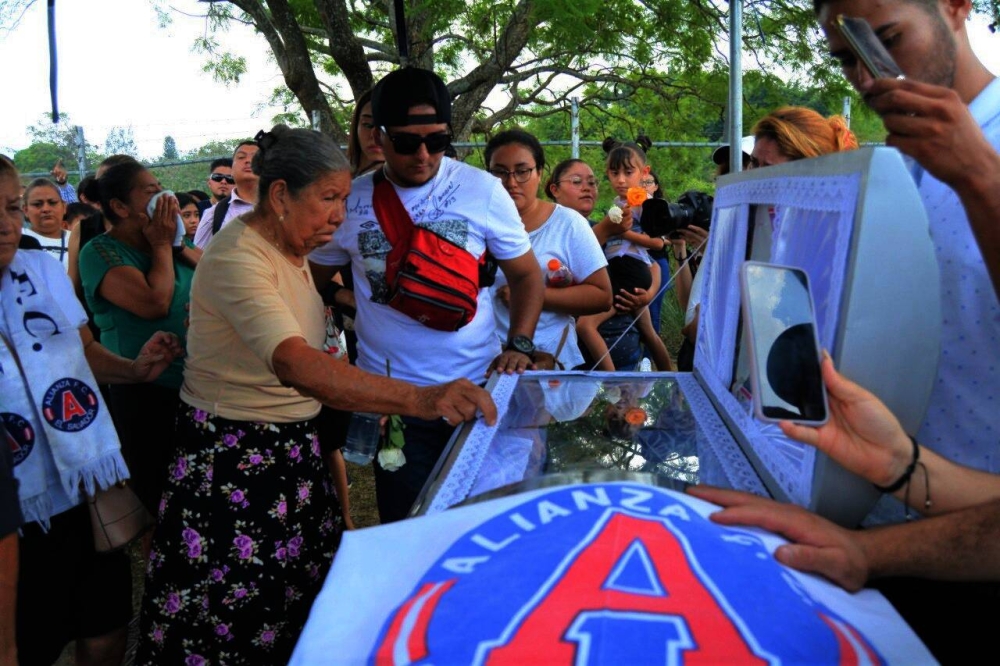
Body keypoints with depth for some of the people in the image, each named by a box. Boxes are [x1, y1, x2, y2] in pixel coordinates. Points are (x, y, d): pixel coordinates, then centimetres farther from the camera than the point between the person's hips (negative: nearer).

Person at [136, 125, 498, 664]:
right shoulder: (237, 258, -25)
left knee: (299, 603, 16)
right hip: (230, 461, -8)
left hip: (292, 447, 8)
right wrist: (417, 399, -52)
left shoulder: (290, 250, 5)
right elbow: (293, 363, -42)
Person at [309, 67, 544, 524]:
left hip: (477, 387, 0)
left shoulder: (482, 190, -4)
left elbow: (526, 274, 4)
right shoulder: (351, 200, -1)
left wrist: (519, 346, -8)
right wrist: (354, 307, -3)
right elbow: (314, 279, 13)